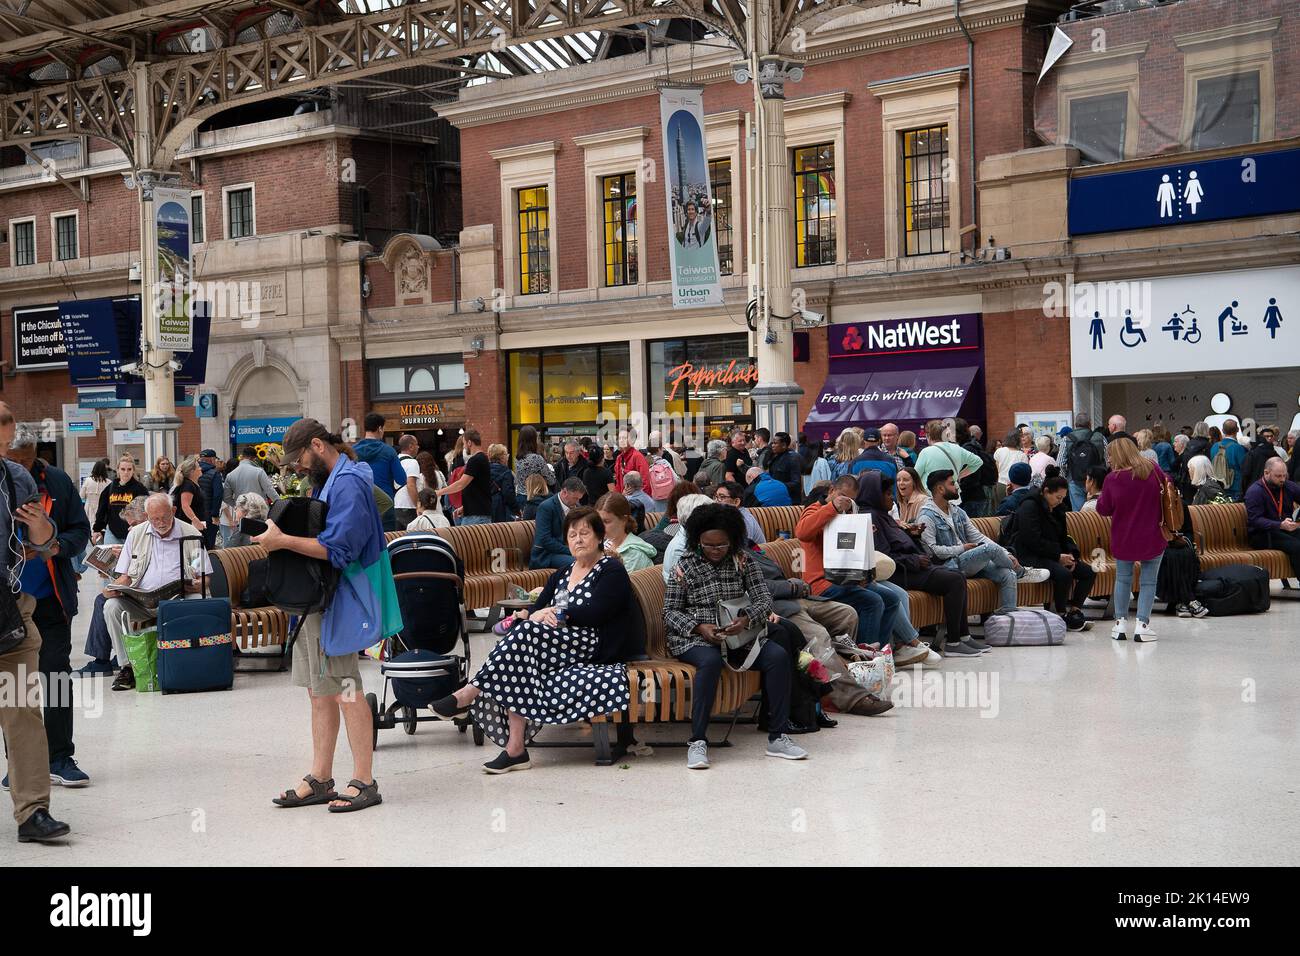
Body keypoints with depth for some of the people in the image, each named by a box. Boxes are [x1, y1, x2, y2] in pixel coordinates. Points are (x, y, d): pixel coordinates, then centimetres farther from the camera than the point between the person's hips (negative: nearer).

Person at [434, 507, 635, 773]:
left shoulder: (612, 571, 4)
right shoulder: (563, 574, 25)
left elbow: (594, 613, -11)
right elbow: (538, 607, 12)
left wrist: (555, 614, -11)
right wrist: (529, 615, -12)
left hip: (592, 646, -6)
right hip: (558, 646, 6)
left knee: (527, 632, -30)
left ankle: (469, 694, -27)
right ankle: (515, 747, -34)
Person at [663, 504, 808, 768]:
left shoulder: (743, 560, 6)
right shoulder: (685, 566, -1)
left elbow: (763, 598, -1)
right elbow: (670, 612, -1)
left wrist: (746, 619, -23)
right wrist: (700, 627, -20)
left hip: (738, 634, 3)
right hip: (694, 637, -3)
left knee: (778, 655, -21)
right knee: (710, 661, -37)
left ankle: (777, 737, -15)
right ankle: (697, 742, -33)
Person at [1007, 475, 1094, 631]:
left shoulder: (1056, 509, 17)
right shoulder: (1029, 506, -12)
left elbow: (1063, 537, 21)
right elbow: (1033, 540, -20)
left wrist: (1071, 553, -1)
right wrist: (1058, 556, -18)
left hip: (1052, 555, 9)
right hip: (1028, 556, -9)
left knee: (1089, 571, -4)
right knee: (1064, 574, -33)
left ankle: (1075, 610, 1)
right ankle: (1061, 615, -16)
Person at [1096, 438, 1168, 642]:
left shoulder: (1112, 479, -15)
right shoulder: (1153, 470, -9)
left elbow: (1103, 509, -6)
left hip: (1123, 539, 0)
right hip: (1152, 538, 1)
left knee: (1123, 579, 16)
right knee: (1148, 581, 7)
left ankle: (1121, 622, 18)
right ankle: (1142, 624, 0)